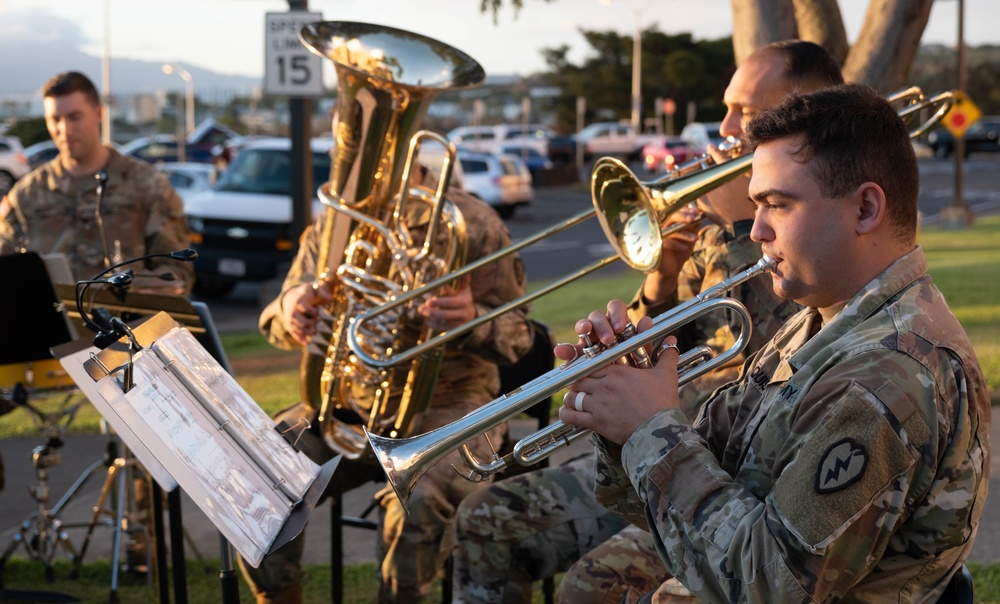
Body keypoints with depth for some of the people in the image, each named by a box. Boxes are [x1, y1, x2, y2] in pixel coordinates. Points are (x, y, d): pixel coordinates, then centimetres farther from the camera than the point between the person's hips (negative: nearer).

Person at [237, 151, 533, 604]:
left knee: (418, 500, -34)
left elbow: (515, 337, -3)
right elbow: (279, 328, 8)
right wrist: (290, 311, -19)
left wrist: (472, 321, -27)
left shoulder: (472, 223, -5)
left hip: (447, 400, -4)